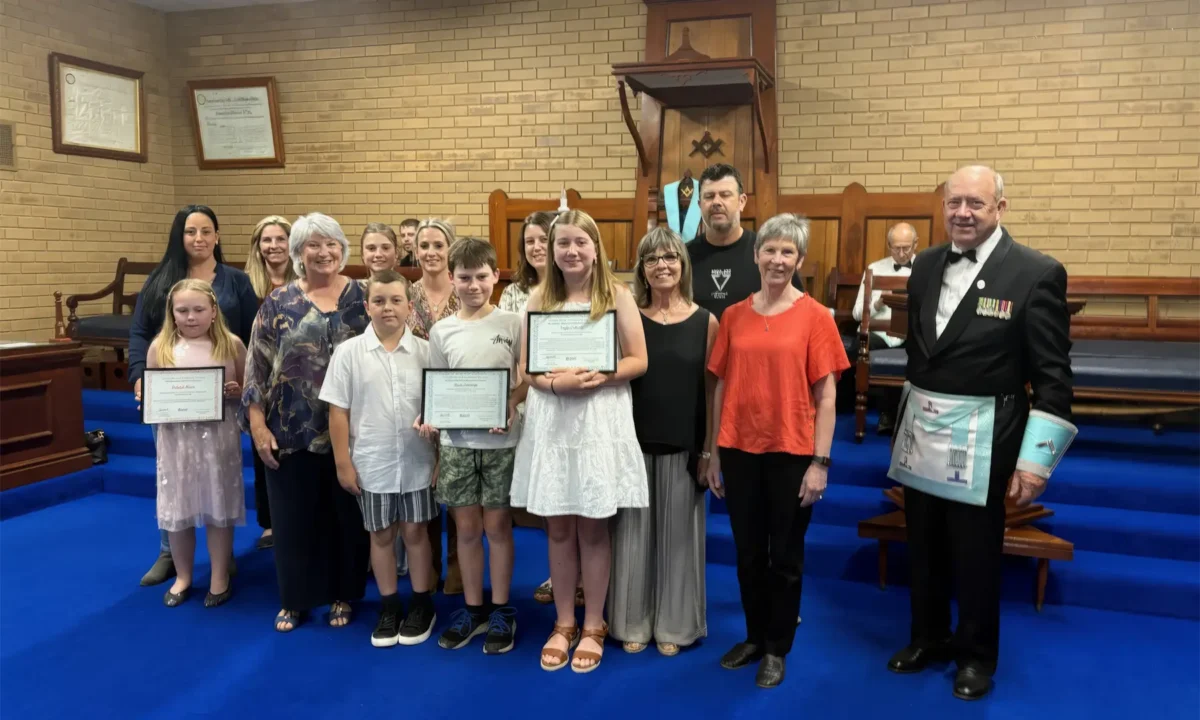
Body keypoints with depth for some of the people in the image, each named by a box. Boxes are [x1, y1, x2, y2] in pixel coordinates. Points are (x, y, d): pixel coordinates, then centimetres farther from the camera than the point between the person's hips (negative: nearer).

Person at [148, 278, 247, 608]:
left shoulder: (231, 345, 0)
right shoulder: (160, 347, 2)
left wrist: (235, 392, -15)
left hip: (219, 437, -1)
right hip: (176, 439, 2)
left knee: (218, 507, 7)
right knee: (177, 509, 10)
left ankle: (220, 578, 23)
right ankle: (183, 577, 30)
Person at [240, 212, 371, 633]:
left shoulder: (363, 298, 1)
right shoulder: (278, 304, 1)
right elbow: (257, 366, 1)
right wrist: (257, 424, -5)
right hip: (292, 431, 1)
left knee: (348, 515, 10)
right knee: (295, 515, 10)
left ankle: (343, 594, 28)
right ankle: (295, 598, 28)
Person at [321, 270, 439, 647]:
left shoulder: (425, 351, -2)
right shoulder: (349, 352, -3)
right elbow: (338, 411, -1)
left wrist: (441, 456, 0)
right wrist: (343, 462, -3)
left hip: (417, 462, 0)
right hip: (371, 463, 1)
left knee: (415, 532, 10)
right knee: (381, 535, 13)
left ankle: (422, 604, 26)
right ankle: (390, 607, 28)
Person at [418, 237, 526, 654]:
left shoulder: (513, 324, -3)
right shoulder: (441, 332, 4)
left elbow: (529, 379, 0)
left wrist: (510, 407, -17)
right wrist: (430, 419, -8)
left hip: (502, 441, -2)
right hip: (457, 442, 2)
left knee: (497, 526, 6)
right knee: (467, 528, 10)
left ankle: (501, 611, 20)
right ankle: (473, 609, 26)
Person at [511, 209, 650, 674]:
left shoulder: (618, 295, 0)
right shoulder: (539, 298, 6)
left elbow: (638, 361, -3)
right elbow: (524, 367, 3)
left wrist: (597, 377, -19)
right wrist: (558, 381, -16)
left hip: (601, 418, -2)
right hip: (551, 419, 2)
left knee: (593, 528, 4)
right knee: (558, 528, 9)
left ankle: (593, 627, 21)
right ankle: (564, 623, 25)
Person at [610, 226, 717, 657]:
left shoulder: (705, 322, -1)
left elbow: (712, 391, 1)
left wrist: (709, 450, -1)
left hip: (683, 447, 0)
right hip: (635, 444, 1)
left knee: (677, 534, 9)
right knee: (634, 533, 9)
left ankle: (673, 624, 26)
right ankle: (632, 623, 25)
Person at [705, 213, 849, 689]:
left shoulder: (815, 316, -5)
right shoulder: (734, 316, 4)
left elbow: (826, 396, -5)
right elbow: (722, 387, 7)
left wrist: (820, 462, -9)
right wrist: (714, 453, 6)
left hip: (791, 453, -3)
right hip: (740, 450, 3)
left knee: (785, 555, 11)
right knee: (748, 553, 15)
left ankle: (777, 649, 29)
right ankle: (754, 637, 35)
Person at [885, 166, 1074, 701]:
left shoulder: (1036, 273, -11)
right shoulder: (926, 265, 5)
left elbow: (1053, 377, -11)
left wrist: (1035, 461, -13)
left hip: (979, 440, -5)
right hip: (920, 434, 5)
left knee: (975, 555, 10)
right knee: (923, 550, 17)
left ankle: (977, 655, 33)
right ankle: (928, 639, 39)